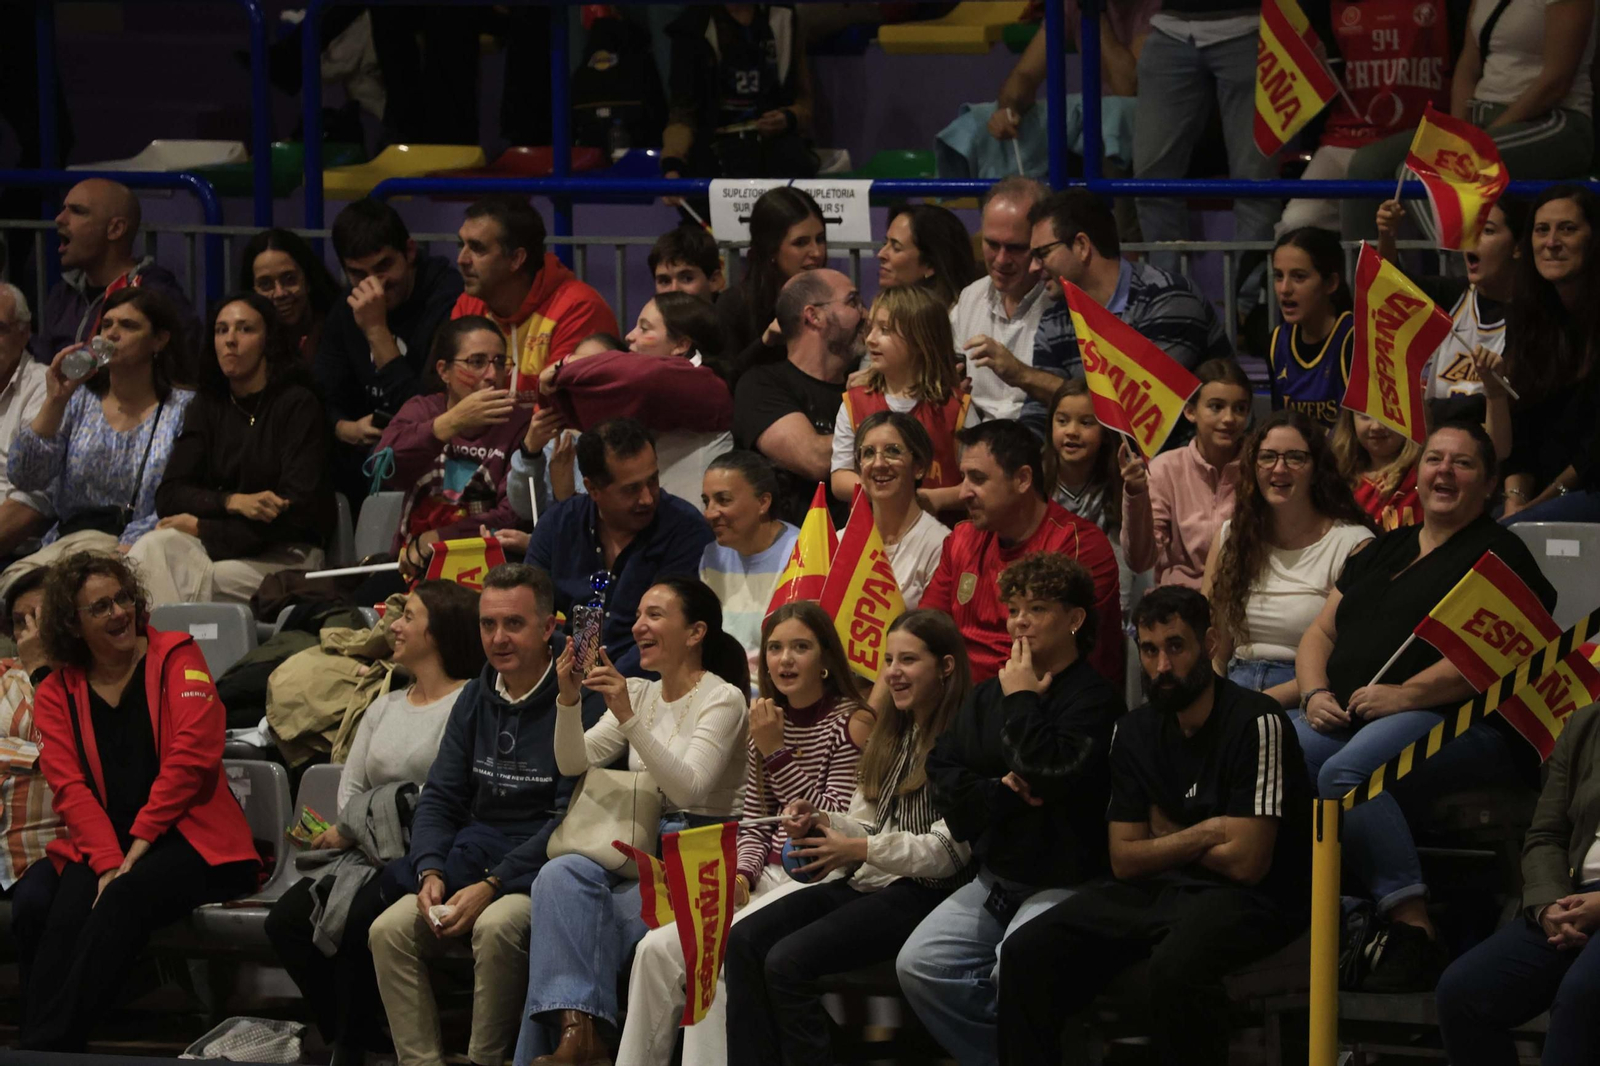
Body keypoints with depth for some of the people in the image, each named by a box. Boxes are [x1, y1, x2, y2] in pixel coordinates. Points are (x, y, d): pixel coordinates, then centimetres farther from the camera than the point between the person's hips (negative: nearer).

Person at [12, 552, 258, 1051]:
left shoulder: (177, 657, 5)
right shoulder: (57, 694, 13)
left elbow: (193, 753, -7)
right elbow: (70, 787, 1)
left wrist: (139, 843, -13)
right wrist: (108, 862, -16)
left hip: (188, 837, -3)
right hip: (100, 847, 3)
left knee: (124, 899, -34)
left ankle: (46, 1047, -35)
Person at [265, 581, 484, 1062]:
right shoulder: (385, 707, 23)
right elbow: (349, 788, 16)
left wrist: (352, 828, -8)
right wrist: (350, 830, -7)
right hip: (368, 855, 8)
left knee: (357, 920, -31)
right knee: (287, 919, -14)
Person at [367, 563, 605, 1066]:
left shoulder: (581, 698, -9)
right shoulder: (475, 698, 14)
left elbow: (571, 816, -15)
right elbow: (439, 797, 13)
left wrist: (493, 884, -20)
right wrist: (430, 873, -7)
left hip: (541, 868, -6)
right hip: (471, 856, 6)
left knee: (496, 928, -35)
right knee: (389, 930, -17)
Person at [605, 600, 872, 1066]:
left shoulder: (850, 722, -5)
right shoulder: (767, 724, 15)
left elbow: (837, 826, -10)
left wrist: (778, 753, -12)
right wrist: (740, 874, -3)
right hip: (769, 879, 7)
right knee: (656, 949, -13)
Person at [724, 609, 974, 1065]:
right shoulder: (890, 735, 20)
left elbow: (949, 850, -15)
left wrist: (860, 849, -16)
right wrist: (819, 823, -4)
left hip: (920, 892, -9)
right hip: (867, 883, 9)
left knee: (788, 961, -25)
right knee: (744, 941, -11)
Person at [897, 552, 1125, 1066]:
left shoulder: (1095, 697, -6)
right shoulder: (987, 696, 16)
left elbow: (1052, 771, -22)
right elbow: (943, 780, 7)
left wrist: (1021, 700, -9)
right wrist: (1002, 792, -10)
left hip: (1063, 882, -7)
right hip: (994, 879, 7)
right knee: (918, 965, -13)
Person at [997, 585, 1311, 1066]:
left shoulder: (1255, 724, -14)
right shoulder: (1135, 732, 7)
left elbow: (1246, 862, -18)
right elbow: (1125, 860, 7)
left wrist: (1166, 837, -1)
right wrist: (1200, 835, -7)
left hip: (1250, 899, -7)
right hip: (1158, 889, 7)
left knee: (1175, 964, -38)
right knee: (1026, 952, -12)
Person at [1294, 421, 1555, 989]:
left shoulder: (1497, 553, 5)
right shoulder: (1382, 551, 28)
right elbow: (1320, 632, 26)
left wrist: (1404, 695, -19)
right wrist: (1316, 693, 4)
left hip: (1457, 721, -7)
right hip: (1345, 716, 7)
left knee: (1346, 772, -37)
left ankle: (1413, 930, -40)